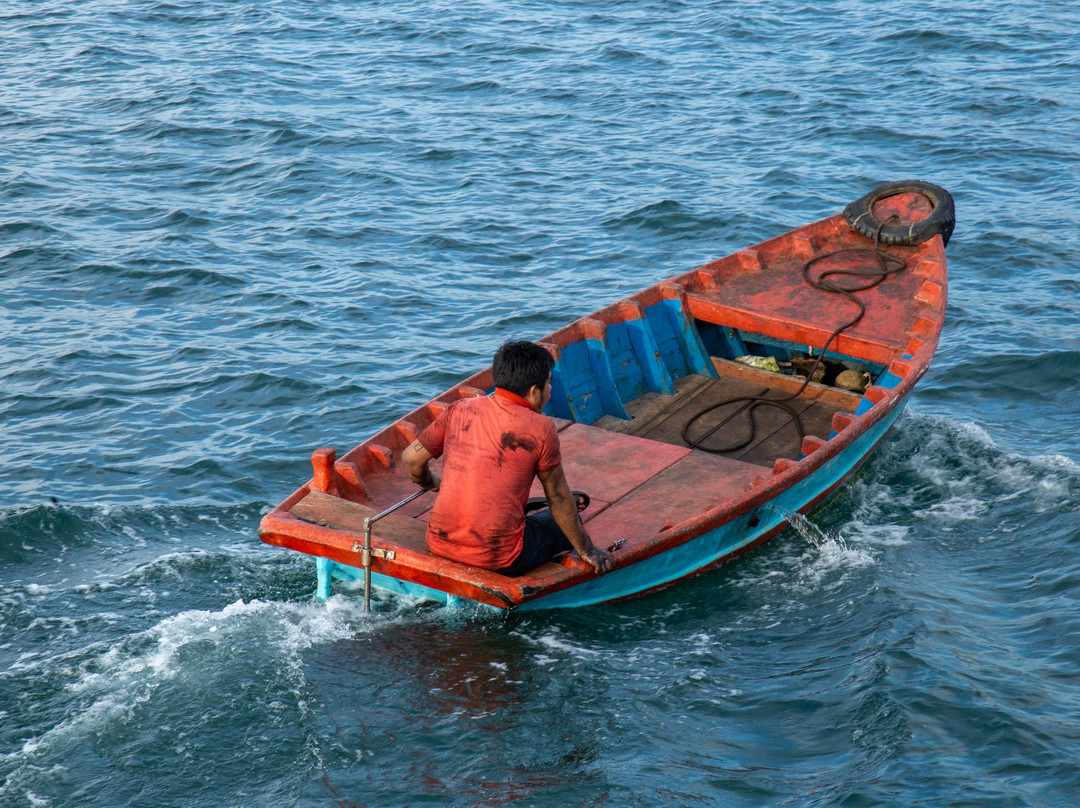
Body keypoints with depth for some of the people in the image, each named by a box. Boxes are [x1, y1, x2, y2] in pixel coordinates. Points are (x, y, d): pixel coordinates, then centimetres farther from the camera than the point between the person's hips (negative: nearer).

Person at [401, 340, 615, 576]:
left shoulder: (459, 410, 3)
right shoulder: (539, 429, -9)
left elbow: (411, 458, 8)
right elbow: (558, 498, -1)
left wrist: (431, 484, 30)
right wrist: (587, 550, 11)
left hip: (440, 545, 6)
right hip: (498, 558, -6)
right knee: (566, 523, 20)